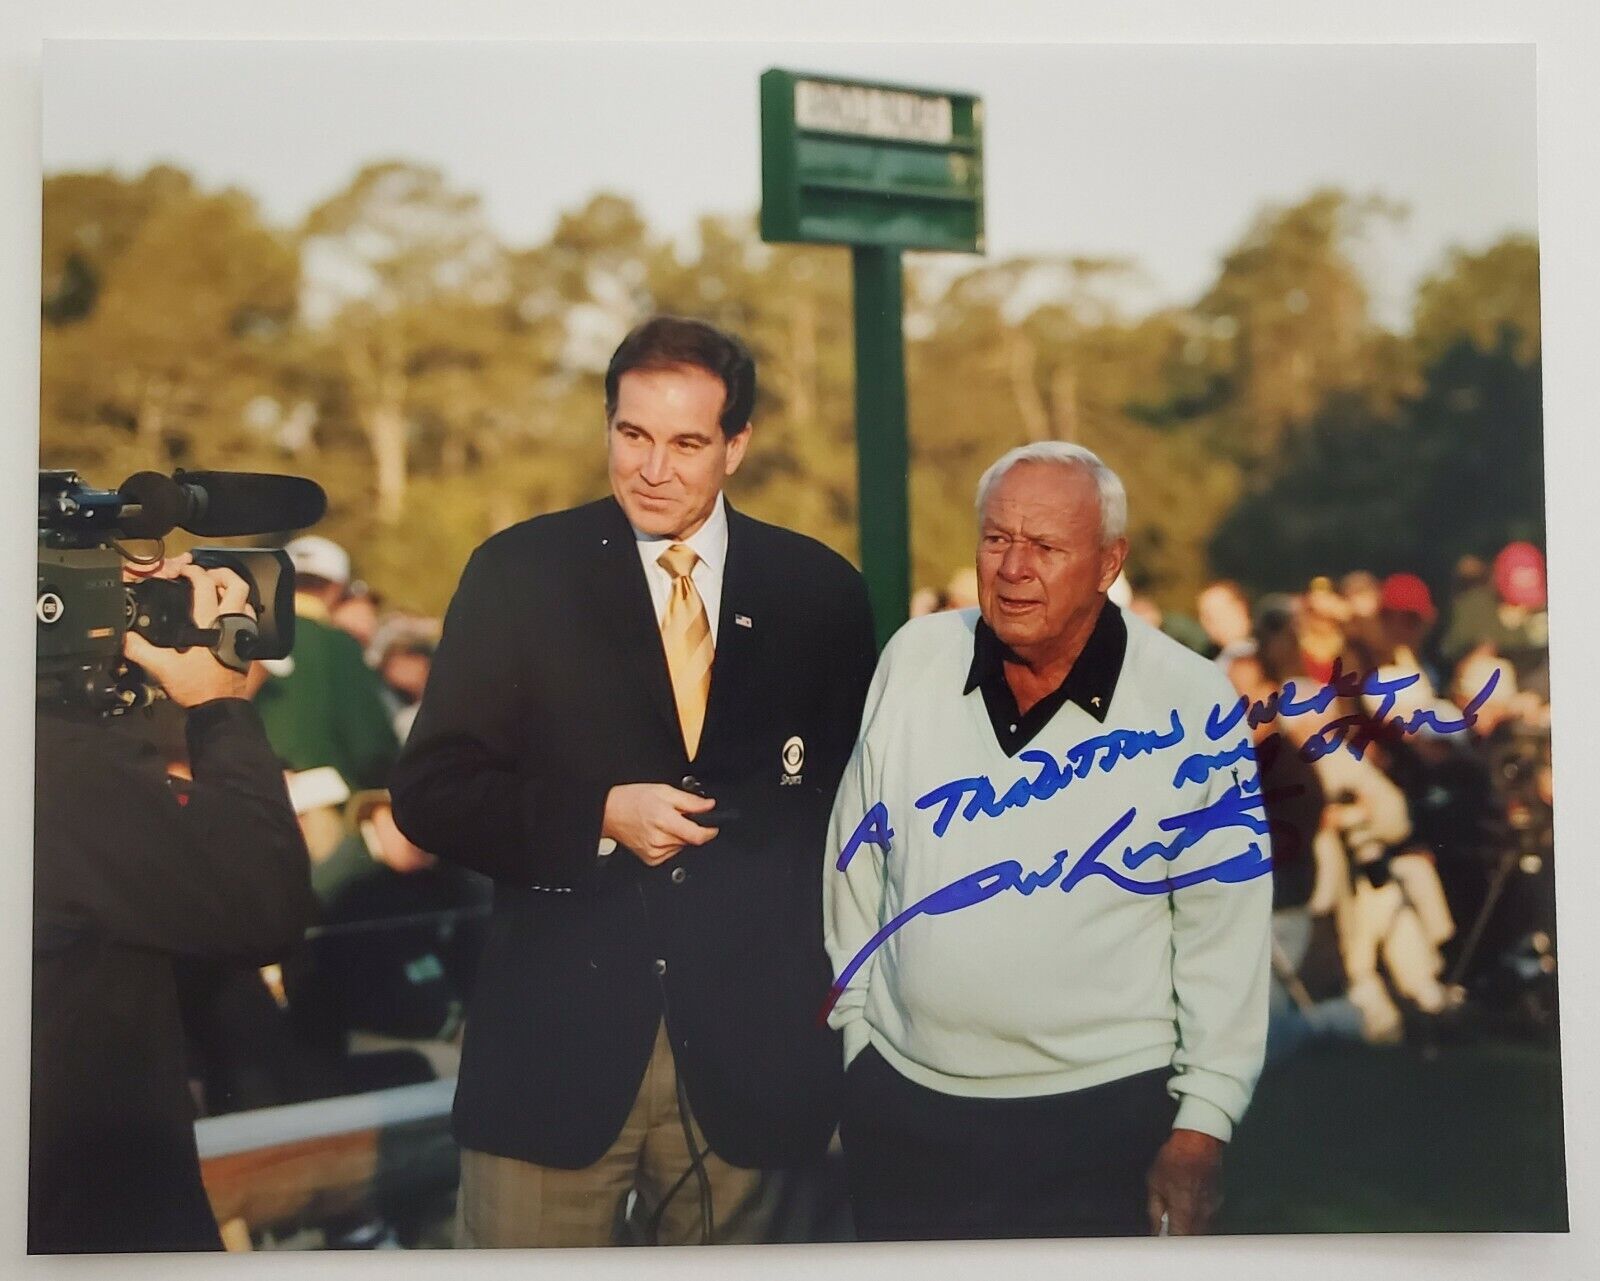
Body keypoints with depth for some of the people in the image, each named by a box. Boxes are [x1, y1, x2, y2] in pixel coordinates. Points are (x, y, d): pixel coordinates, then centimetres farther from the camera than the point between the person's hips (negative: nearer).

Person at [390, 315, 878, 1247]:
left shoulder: (819, 591, 4)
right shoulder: (521, 574, 0)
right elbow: (430, 792, -1)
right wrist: (599, 816, -15)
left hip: (746, 1050, 1)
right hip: (558, 1036, -1)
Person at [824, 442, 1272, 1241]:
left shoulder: (1189, 705, -10)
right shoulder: (913, 659, -2)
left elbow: (1224, 923, -7)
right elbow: (855, 856, 8)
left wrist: (1202, 1125, -8)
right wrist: (855, 1023, 10)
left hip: (1106, 1113, -3)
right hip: (903, 1100, 3)